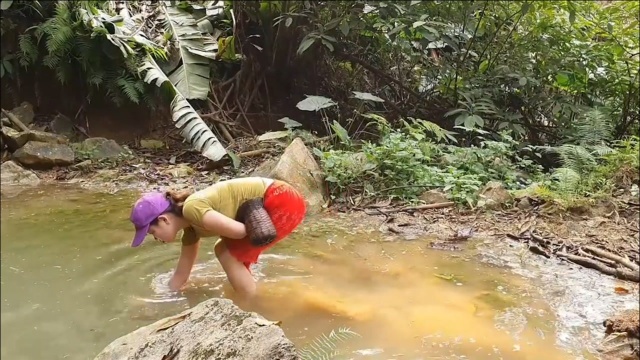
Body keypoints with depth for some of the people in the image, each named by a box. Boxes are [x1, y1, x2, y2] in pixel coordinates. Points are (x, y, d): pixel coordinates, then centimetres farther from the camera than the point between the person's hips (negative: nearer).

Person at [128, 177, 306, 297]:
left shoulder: (192, 209, -17)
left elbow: (239, 230, -19)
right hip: (272, 205, 9)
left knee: (227, 253, -3)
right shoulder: (191, 227, 11)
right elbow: (181, 273, 21)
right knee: (225, 250, 15)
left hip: (284, 203, -9)